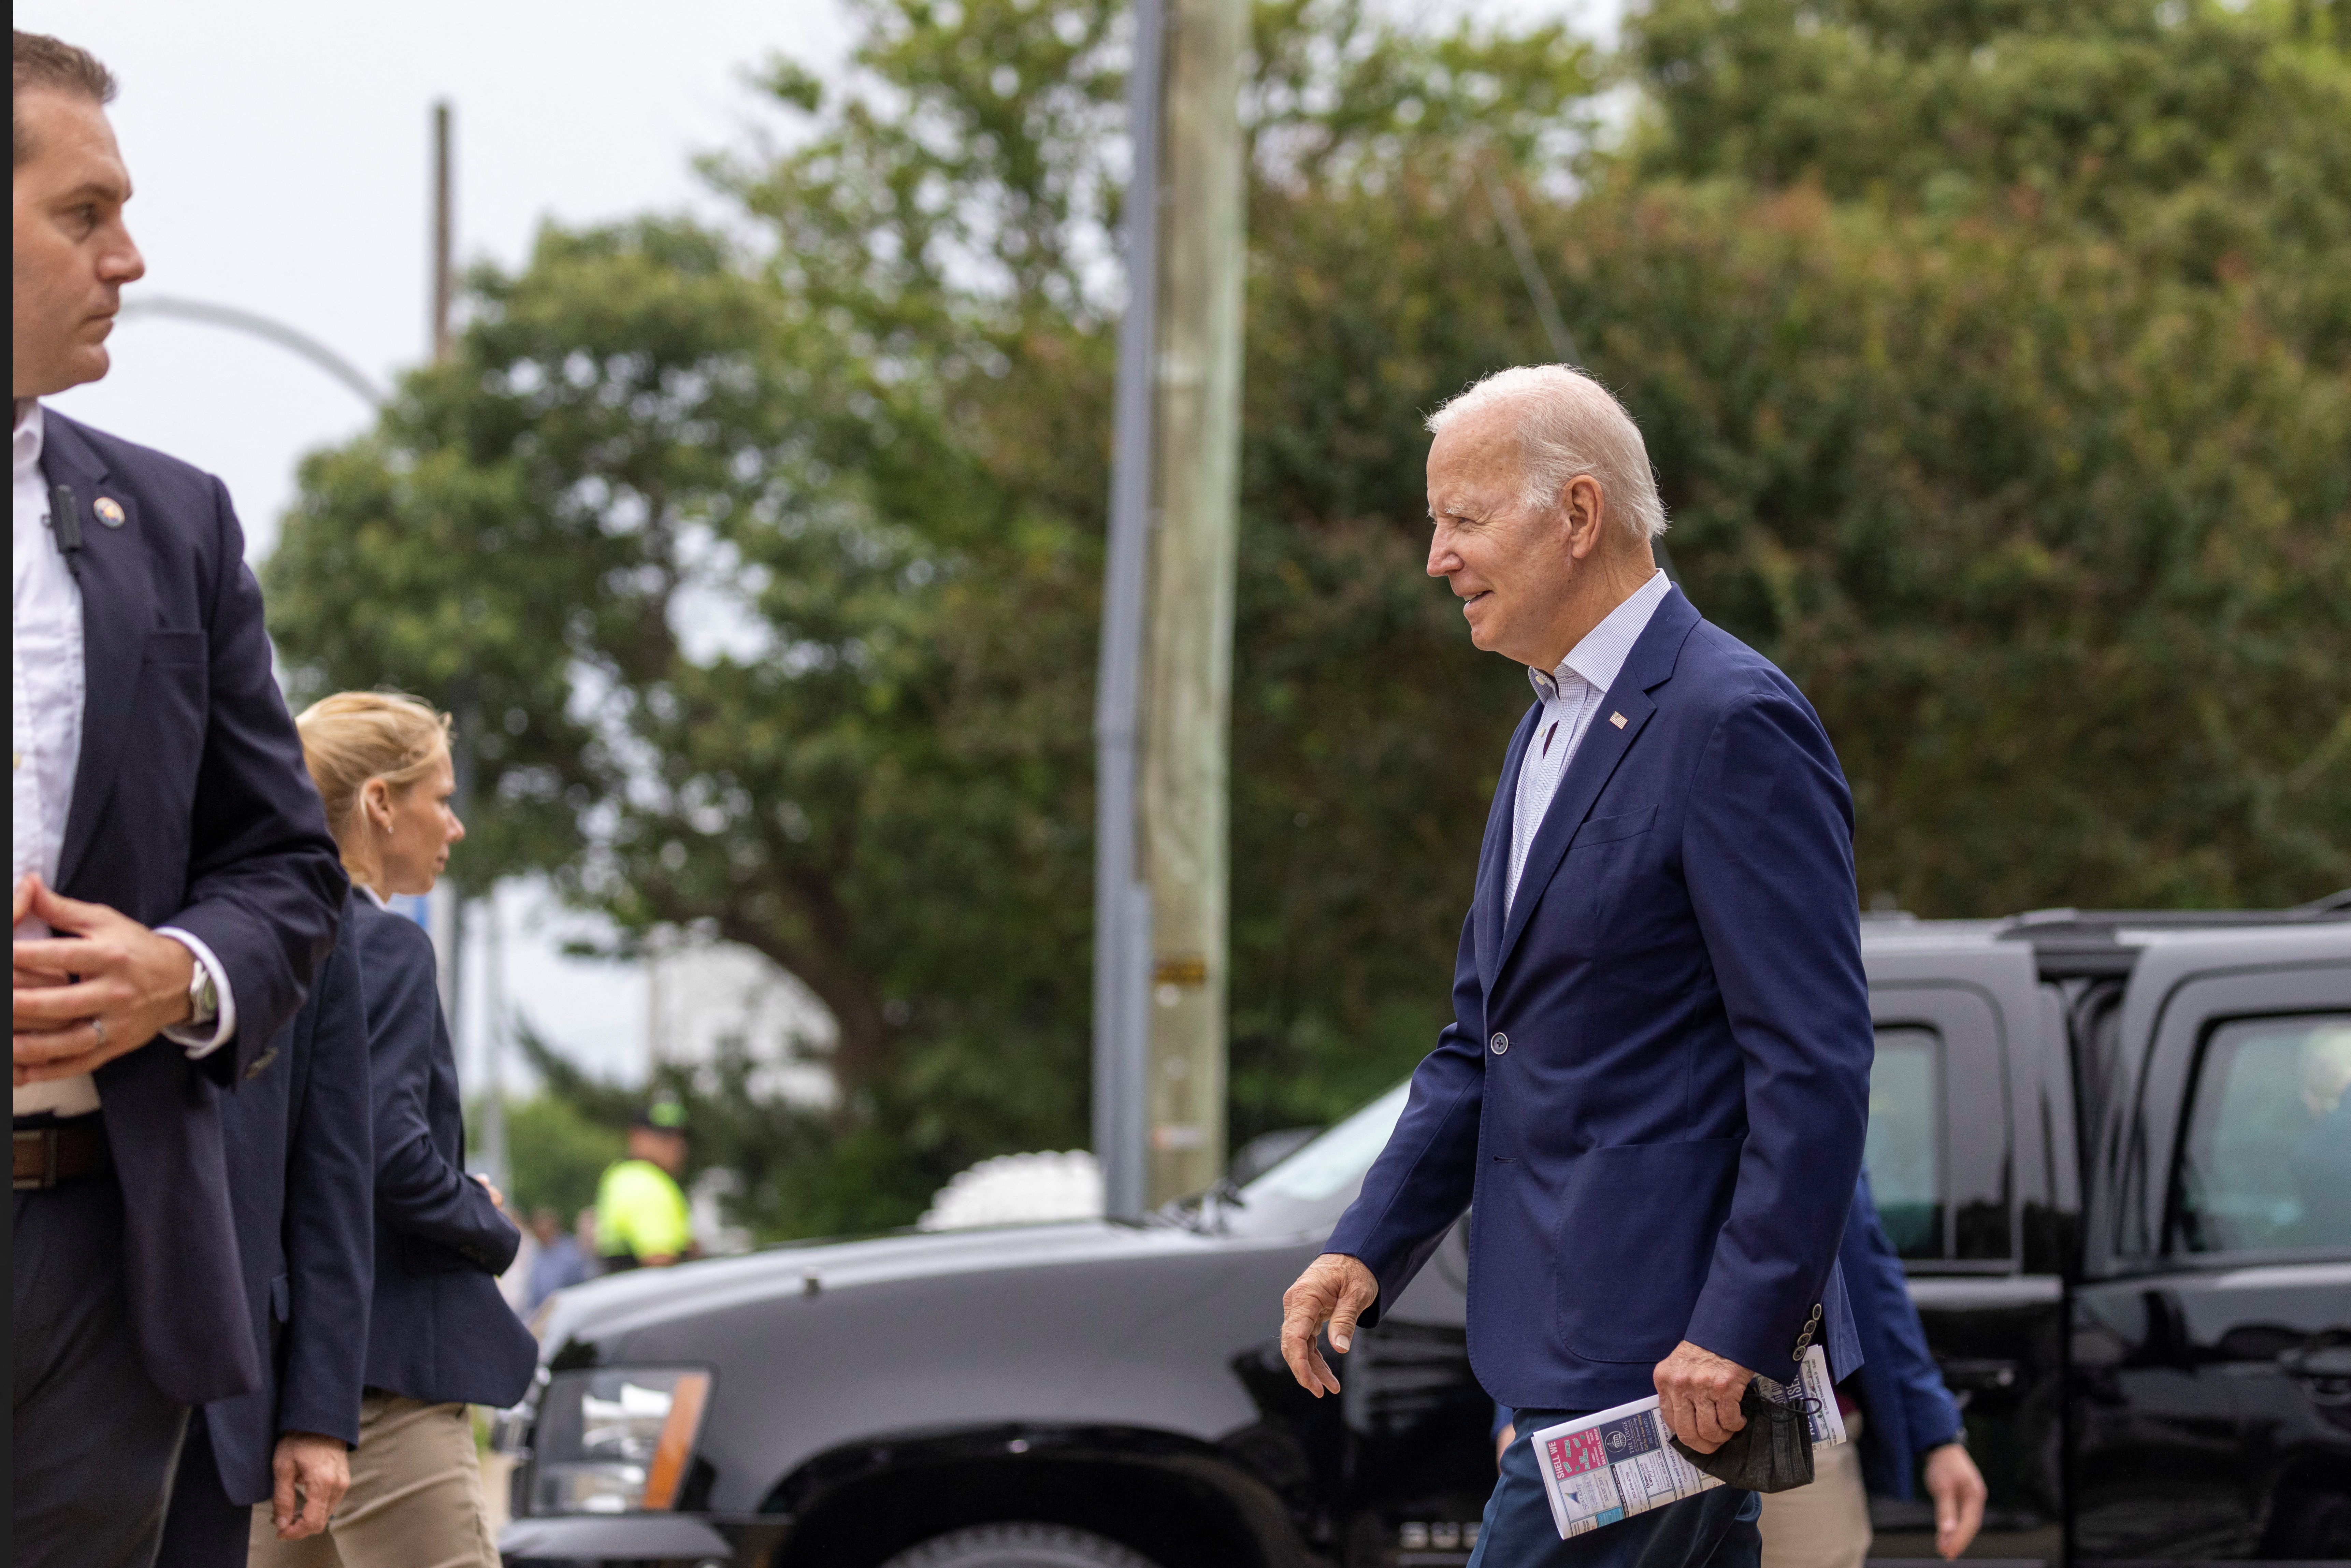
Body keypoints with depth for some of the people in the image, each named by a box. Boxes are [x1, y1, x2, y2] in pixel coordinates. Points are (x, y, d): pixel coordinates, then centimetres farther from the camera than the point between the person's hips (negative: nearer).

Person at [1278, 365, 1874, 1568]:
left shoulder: (1734, 723, -14)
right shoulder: (1550, 731, 18)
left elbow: (1815, 1062, -18)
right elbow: (1483, 1044, 21)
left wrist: (1740, 1331, -22)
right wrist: (1368, 1247, 8)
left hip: (1662, 1349, -10)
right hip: (1578, 1339, 10)